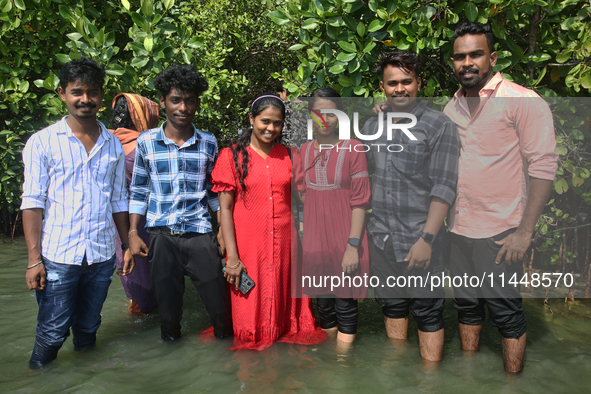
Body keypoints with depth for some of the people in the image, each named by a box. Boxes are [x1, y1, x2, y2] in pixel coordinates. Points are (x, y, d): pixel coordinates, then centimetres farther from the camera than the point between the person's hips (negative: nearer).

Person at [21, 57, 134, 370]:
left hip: (102, 256, 3)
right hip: (57, 256, -3)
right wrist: (34, 259, -10)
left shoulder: (114, 145, 10)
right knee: (52, 334, 3)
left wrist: (127, 245, 11)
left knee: (88, 329, 16)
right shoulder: (42, 142, -2)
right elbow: (33, 201, -5)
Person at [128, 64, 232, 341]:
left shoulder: (208, 143, 5)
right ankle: (170, 341, 32)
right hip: (160, 235, 0)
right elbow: (139, 191, 9)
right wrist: (133, 233, 4)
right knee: (167, 303, 9)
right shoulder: (146, 141, 3)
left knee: (218, 303, 2)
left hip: (199, 234, 0)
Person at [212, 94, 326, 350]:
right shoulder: (233, 156, -2)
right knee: (251, 314, 6)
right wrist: (232, 257, -12)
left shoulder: (289, 156, 9)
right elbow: (225, 209, -5)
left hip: (286, 246, 3)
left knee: (285, 306, 11)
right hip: (249, 247, -3)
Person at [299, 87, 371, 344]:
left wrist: (353, 245, -14)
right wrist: (306, 240, 8)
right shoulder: (305, 151, 7)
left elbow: (360, 202, -9)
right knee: (323, 302, 14)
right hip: (315, 239, 4)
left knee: (345, 303, 2)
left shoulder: (353, 148, -6)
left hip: (345, 240, -4)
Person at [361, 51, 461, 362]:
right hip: (381, 237, 5)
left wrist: (427, 238, -18)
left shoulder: (439, 126, -6)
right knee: (392, 306, 17)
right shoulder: (371, 127, 9)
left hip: (420, 240, -5)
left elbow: (443, 187, -13)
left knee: (427, 313, 4)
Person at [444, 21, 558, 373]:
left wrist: (525, 230, -16)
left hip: (499, 234, -6)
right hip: (458, 229, 6)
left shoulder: (522, 101, -9)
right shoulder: (452, 107, 10)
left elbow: (543, 167, -12)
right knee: (467, 306, 17)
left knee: (505, 312, 3)